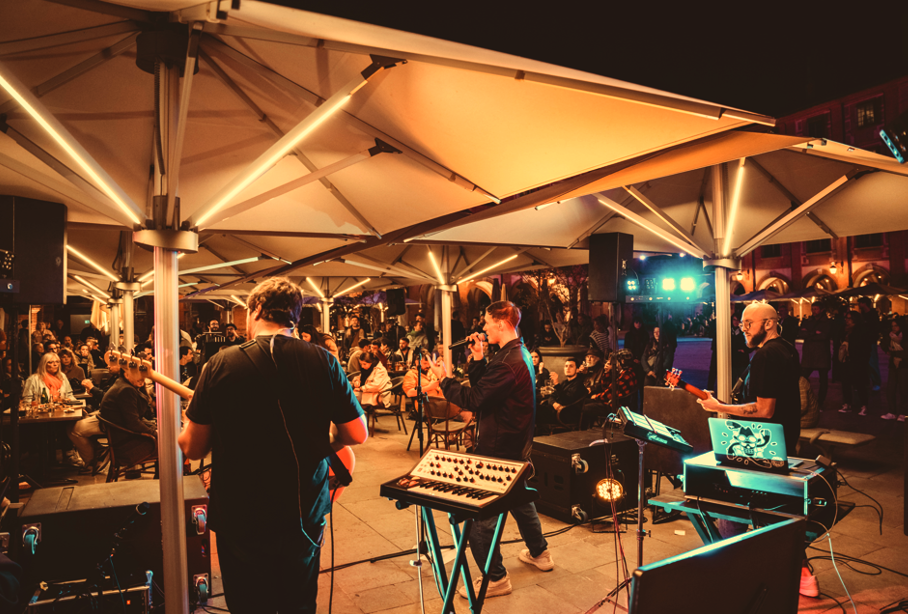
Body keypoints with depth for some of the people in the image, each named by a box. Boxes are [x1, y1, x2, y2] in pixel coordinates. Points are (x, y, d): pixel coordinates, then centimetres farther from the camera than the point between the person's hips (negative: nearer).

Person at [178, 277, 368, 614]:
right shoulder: (323, 361, -10)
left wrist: (184, 427, 16)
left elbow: (192, 448, -6)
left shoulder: (221, 364, -12)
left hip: (240, 522, -1)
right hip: (304, 517, 1)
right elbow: (358, 434, -5)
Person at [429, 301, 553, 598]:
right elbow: (483, 386, 10)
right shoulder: (520, 354, 9)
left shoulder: (508, 362, -25)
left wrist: (445, 379, -12)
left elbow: (474, 400, -24)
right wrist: (478, 358, 1)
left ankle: (495, 579, 12)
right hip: (516, 446, 11)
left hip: (498, 449, -11)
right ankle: (539, 553, 45)